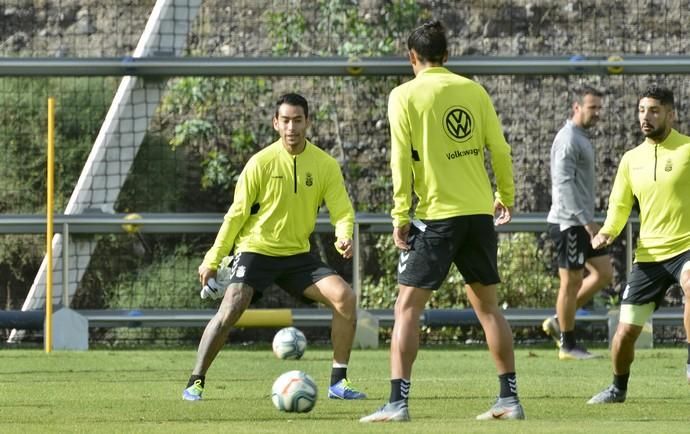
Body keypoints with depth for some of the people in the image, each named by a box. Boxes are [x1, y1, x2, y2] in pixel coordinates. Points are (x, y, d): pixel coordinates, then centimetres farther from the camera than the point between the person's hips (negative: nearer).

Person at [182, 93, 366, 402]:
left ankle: (338, 382, -4)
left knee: (345, 297, -14)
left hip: (297, 255, 3)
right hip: (256, 250, -3)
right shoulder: (262, 162, -9)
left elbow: (342, 212, -2)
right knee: (230, 310, -22)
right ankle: (195, 382, -8)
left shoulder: (325, 165, -2)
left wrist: (344, 238, -25)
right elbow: (237, 213, -3)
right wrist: (212, 260, -2)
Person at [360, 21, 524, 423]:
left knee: (407, 306, 0)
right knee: (488, 305, 14)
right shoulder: (473, 90, 7)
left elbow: (402, 159, -8)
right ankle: (510, 399, 13)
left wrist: (400, 215, -4)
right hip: (479, 212, 4)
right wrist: (506, 197, 20)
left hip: (436, 215, -4)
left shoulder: (404, 96, -4)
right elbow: (500, 149, 7)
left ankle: (398, 402, -9)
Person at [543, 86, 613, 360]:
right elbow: (564, 185, -23)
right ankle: (567, 345, 5)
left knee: (604, 273, 9)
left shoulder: (581, 138, 17)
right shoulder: (568, 140, -15)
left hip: (582, 222, 10)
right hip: (569, 223, -10)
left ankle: (559, 322, 15)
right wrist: (587, 221, -25)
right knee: (572, 281, -3)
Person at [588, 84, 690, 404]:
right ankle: (618, 388, 32)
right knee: (626, 330, 5)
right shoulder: (631, 159, 11)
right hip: (648, 255, 5)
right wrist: (608, 232, -4)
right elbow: (619, 206, 16)